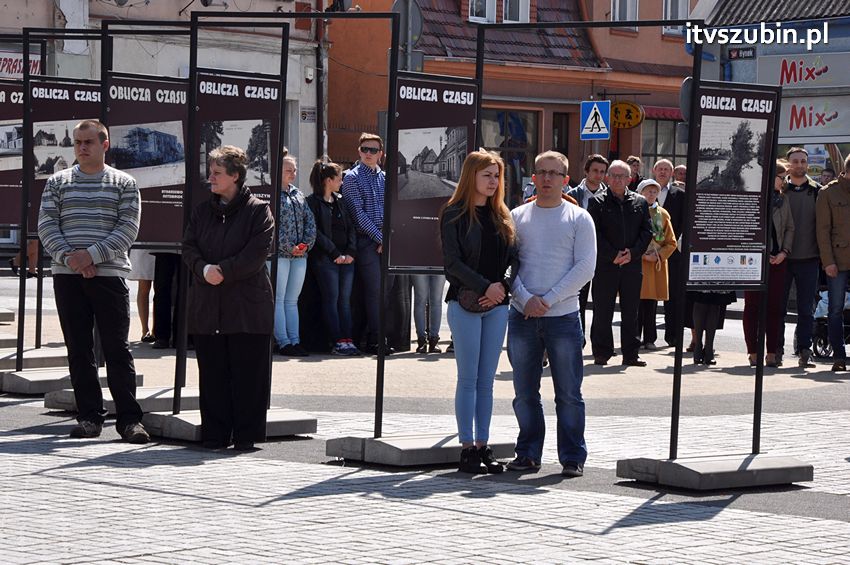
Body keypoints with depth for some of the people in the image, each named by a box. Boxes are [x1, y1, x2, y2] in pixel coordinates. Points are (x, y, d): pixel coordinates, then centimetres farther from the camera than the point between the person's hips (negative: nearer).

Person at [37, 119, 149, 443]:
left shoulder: (124, 184, 6)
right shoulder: (57, 182, 12)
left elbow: (128, 228, -3)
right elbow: (46, 225, 4)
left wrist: (92, 255, -14)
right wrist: (68, 256, -13)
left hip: (109, 274, -2)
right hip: (67, 275, 2)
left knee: (117, 348, -4)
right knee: (79, 349, 3)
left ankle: (129, 417, -1)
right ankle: (89, 416, 9)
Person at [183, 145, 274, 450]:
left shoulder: (258, 211, -1)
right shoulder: (202, 210, 15)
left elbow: (257, 253, -11)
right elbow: (188, 247, 7)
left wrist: (223, 271, -17)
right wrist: (204, 270, -12)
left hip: (247, 305, -5)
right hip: (207, 304, 5)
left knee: (248, 374, -1)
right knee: (212, 374, 6)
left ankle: (246, 435, 6)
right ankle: (215, 434, 12)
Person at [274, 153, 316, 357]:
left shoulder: (298, 194, 16)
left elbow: (310, 220, 14)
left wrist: (307, 243, -2)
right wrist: (289, 247, -14)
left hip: (300, 255, 7)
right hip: (279, 254, -7)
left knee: (292, 301, 9)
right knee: (278, 300, -3)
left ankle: (295, 341, 10)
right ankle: (283, 342, -4)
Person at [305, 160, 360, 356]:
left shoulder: (340, 201, 18)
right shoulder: (313, 202, -3)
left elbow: (351, 227, 15)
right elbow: (315, 232, -10)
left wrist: (350, 252, 0)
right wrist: (335, 254, -13)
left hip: (346, 258, 6)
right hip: (325, 259, -6)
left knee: (345, 299, 3)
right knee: (331, 299, -7)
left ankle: (347, 340, 1)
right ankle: (339, 342, -9)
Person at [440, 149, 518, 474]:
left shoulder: (502, 216, 14)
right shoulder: (455, 214, -2)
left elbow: (513, 258, 9)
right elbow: (452, 261, -10)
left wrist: (503, 284, -10)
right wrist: (485, 287, -16)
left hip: (497, 304, 5)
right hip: (465, 303, -5)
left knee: (486, 381, 6)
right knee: (468, 379, -3)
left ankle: (483, 446, 9)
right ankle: (467, 448, 0)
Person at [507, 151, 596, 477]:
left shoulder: (578, 219, 3)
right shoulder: (517, 217, 10)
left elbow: (585, 268, -5)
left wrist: (548, 299, -11)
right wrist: (526, 298, -11)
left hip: (563, 316, -2)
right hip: (522, 315, 2)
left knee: (569, 393, 0)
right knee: (524, 392, 7)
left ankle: (573, 457, 7)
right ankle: (528, 453, 17)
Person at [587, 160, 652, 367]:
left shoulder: (640, 202, 10)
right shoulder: (597, 202, 1)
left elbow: (647, 231, 7)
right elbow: (595, 233, -5)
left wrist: (633, 253, -7)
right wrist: (612, 255, -12)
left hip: (632, 264, 3)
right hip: (605, 265, -2)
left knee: (631, 312, 6)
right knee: (602, 311, 1)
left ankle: (631, 354, 11)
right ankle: (601, 353, 9)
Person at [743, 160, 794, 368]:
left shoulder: (783, 200, 12)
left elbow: (790, 228, 12)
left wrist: (784, 252, -2)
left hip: (777, 259, 4)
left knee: (774, 306, 3)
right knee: (752, 305, 0)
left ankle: (772, 353, 6)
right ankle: (753, 352, 5)